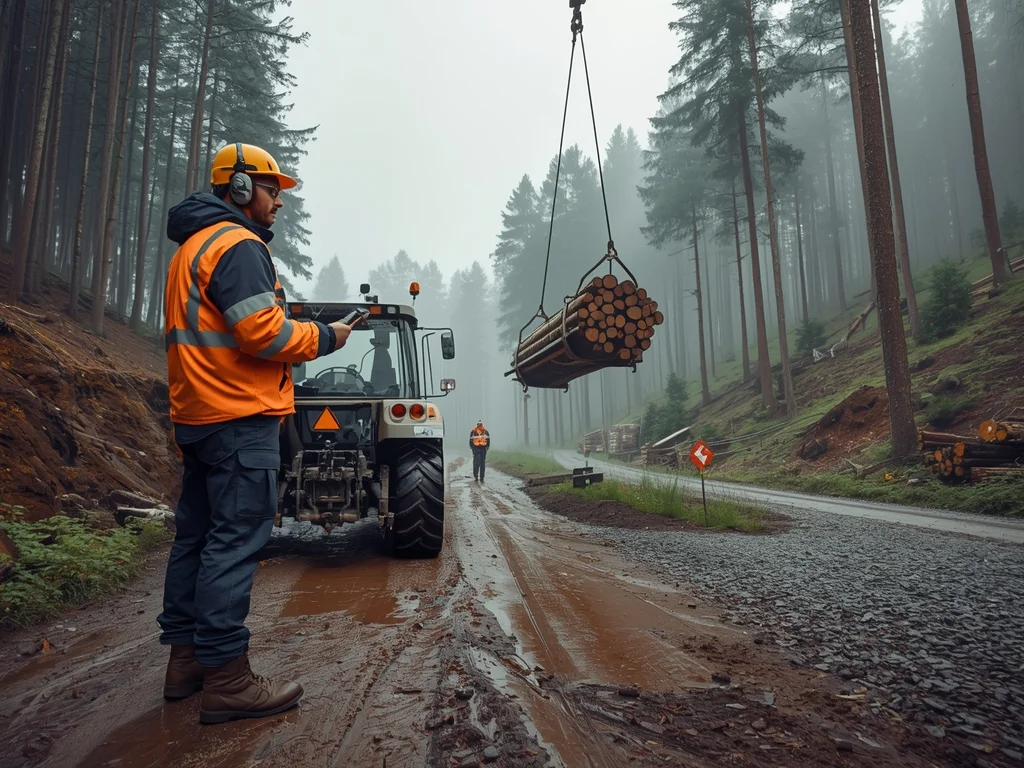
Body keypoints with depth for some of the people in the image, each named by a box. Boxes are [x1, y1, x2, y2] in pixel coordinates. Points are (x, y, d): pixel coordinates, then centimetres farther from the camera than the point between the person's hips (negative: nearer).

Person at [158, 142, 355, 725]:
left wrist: (296, 333, 16)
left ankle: (187, 660, 24)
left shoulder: (193, 247, 22)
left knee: (198, 536, 14)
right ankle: (226, 679, -2)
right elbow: (263, 332, -21)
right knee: (236, 541, -8)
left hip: (198, 415, 11)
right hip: (240, 416, -11)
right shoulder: (238, 245, -11)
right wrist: (322, 338, -7)